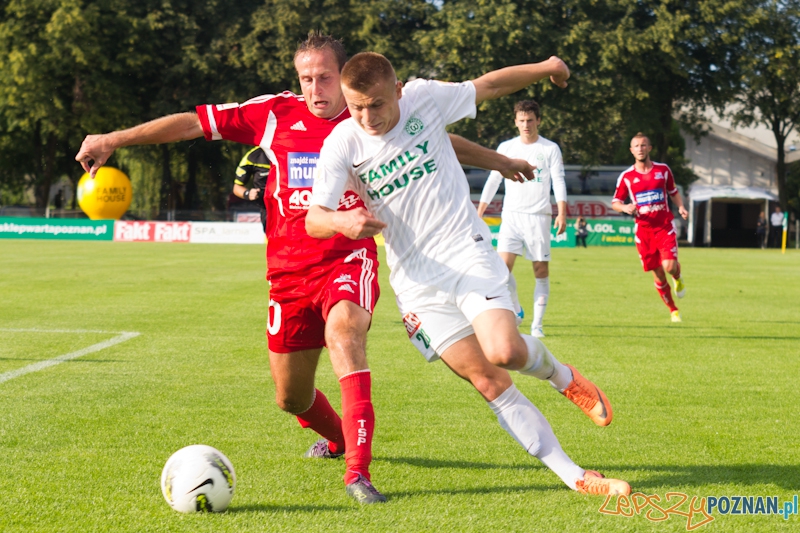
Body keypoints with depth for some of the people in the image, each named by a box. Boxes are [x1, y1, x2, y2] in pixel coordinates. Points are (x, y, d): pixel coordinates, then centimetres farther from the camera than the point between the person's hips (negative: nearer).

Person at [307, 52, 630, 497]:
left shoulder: (424, 98, -6)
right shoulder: (342, 144, -8)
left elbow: (489, 86, 11)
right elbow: (313, 220, -11)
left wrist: (546, 68, 22)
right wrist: (343, 221, -34)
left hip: (467, 253, -1)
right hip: (416, 282, 1)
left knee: (504, 352, -24)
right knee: (490, 382, -5)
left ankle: (561, 375, 12)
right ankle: (574, 477, 1)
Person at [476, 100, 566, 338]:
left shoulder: (550, 149, 4)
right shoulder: (506, 148, 10)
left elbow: (559, 182, -1)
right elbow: (493, 181, 14)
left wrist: (562, 214, -15)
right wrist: (478, 213, 9)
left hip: (539, 216, -1)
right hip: (511, 215, 1)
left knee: (541, 271, -2)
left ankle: (537, 324, 6)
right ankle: (516, 311, 7)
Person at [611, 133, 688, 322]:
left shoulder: (663, 170, 5)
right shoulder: (626, 176, 2)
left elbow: (673, 191, 18)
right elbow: (615, 203, 7)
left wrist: (681, 207, 0)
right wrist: (625, 207, -15)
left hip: (664, 226, 0)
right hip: (643, 230, 1)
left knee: (669, 266, -19)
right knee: (658, 274, 2)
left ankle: (678, 278, 19)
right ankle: (673, 310, 19)